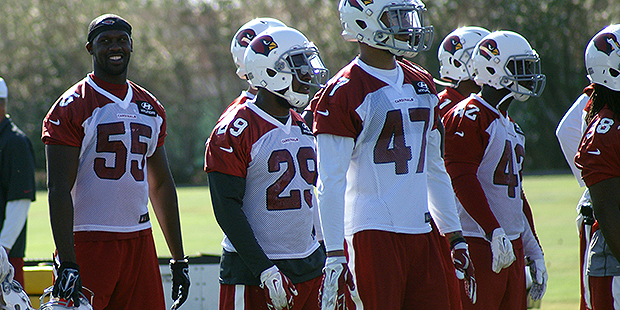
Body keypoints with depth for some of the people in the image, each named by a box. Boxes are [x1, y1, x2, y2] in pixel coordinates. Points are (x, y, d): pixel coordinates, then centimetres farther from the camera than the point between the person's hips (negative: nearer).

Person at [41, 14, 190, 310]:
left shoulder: (150, 108, 15)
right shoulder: (71, 108, -5)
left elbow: (161, 185, 21)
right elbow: (59, 190, -11)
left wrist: (179, 259, 18)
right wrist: (67, 263, -19)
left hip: (139, 240, 6)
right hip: (89, 241, -6)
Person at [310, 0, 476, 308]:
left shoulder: (421, 84, 16)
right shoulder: (343, 92, -8)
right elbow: (330, 183, -12)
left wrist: (456, 239, 19)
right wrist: (335, 257, -18)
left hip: (421, 232, 7)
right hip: (373, 234, -7)